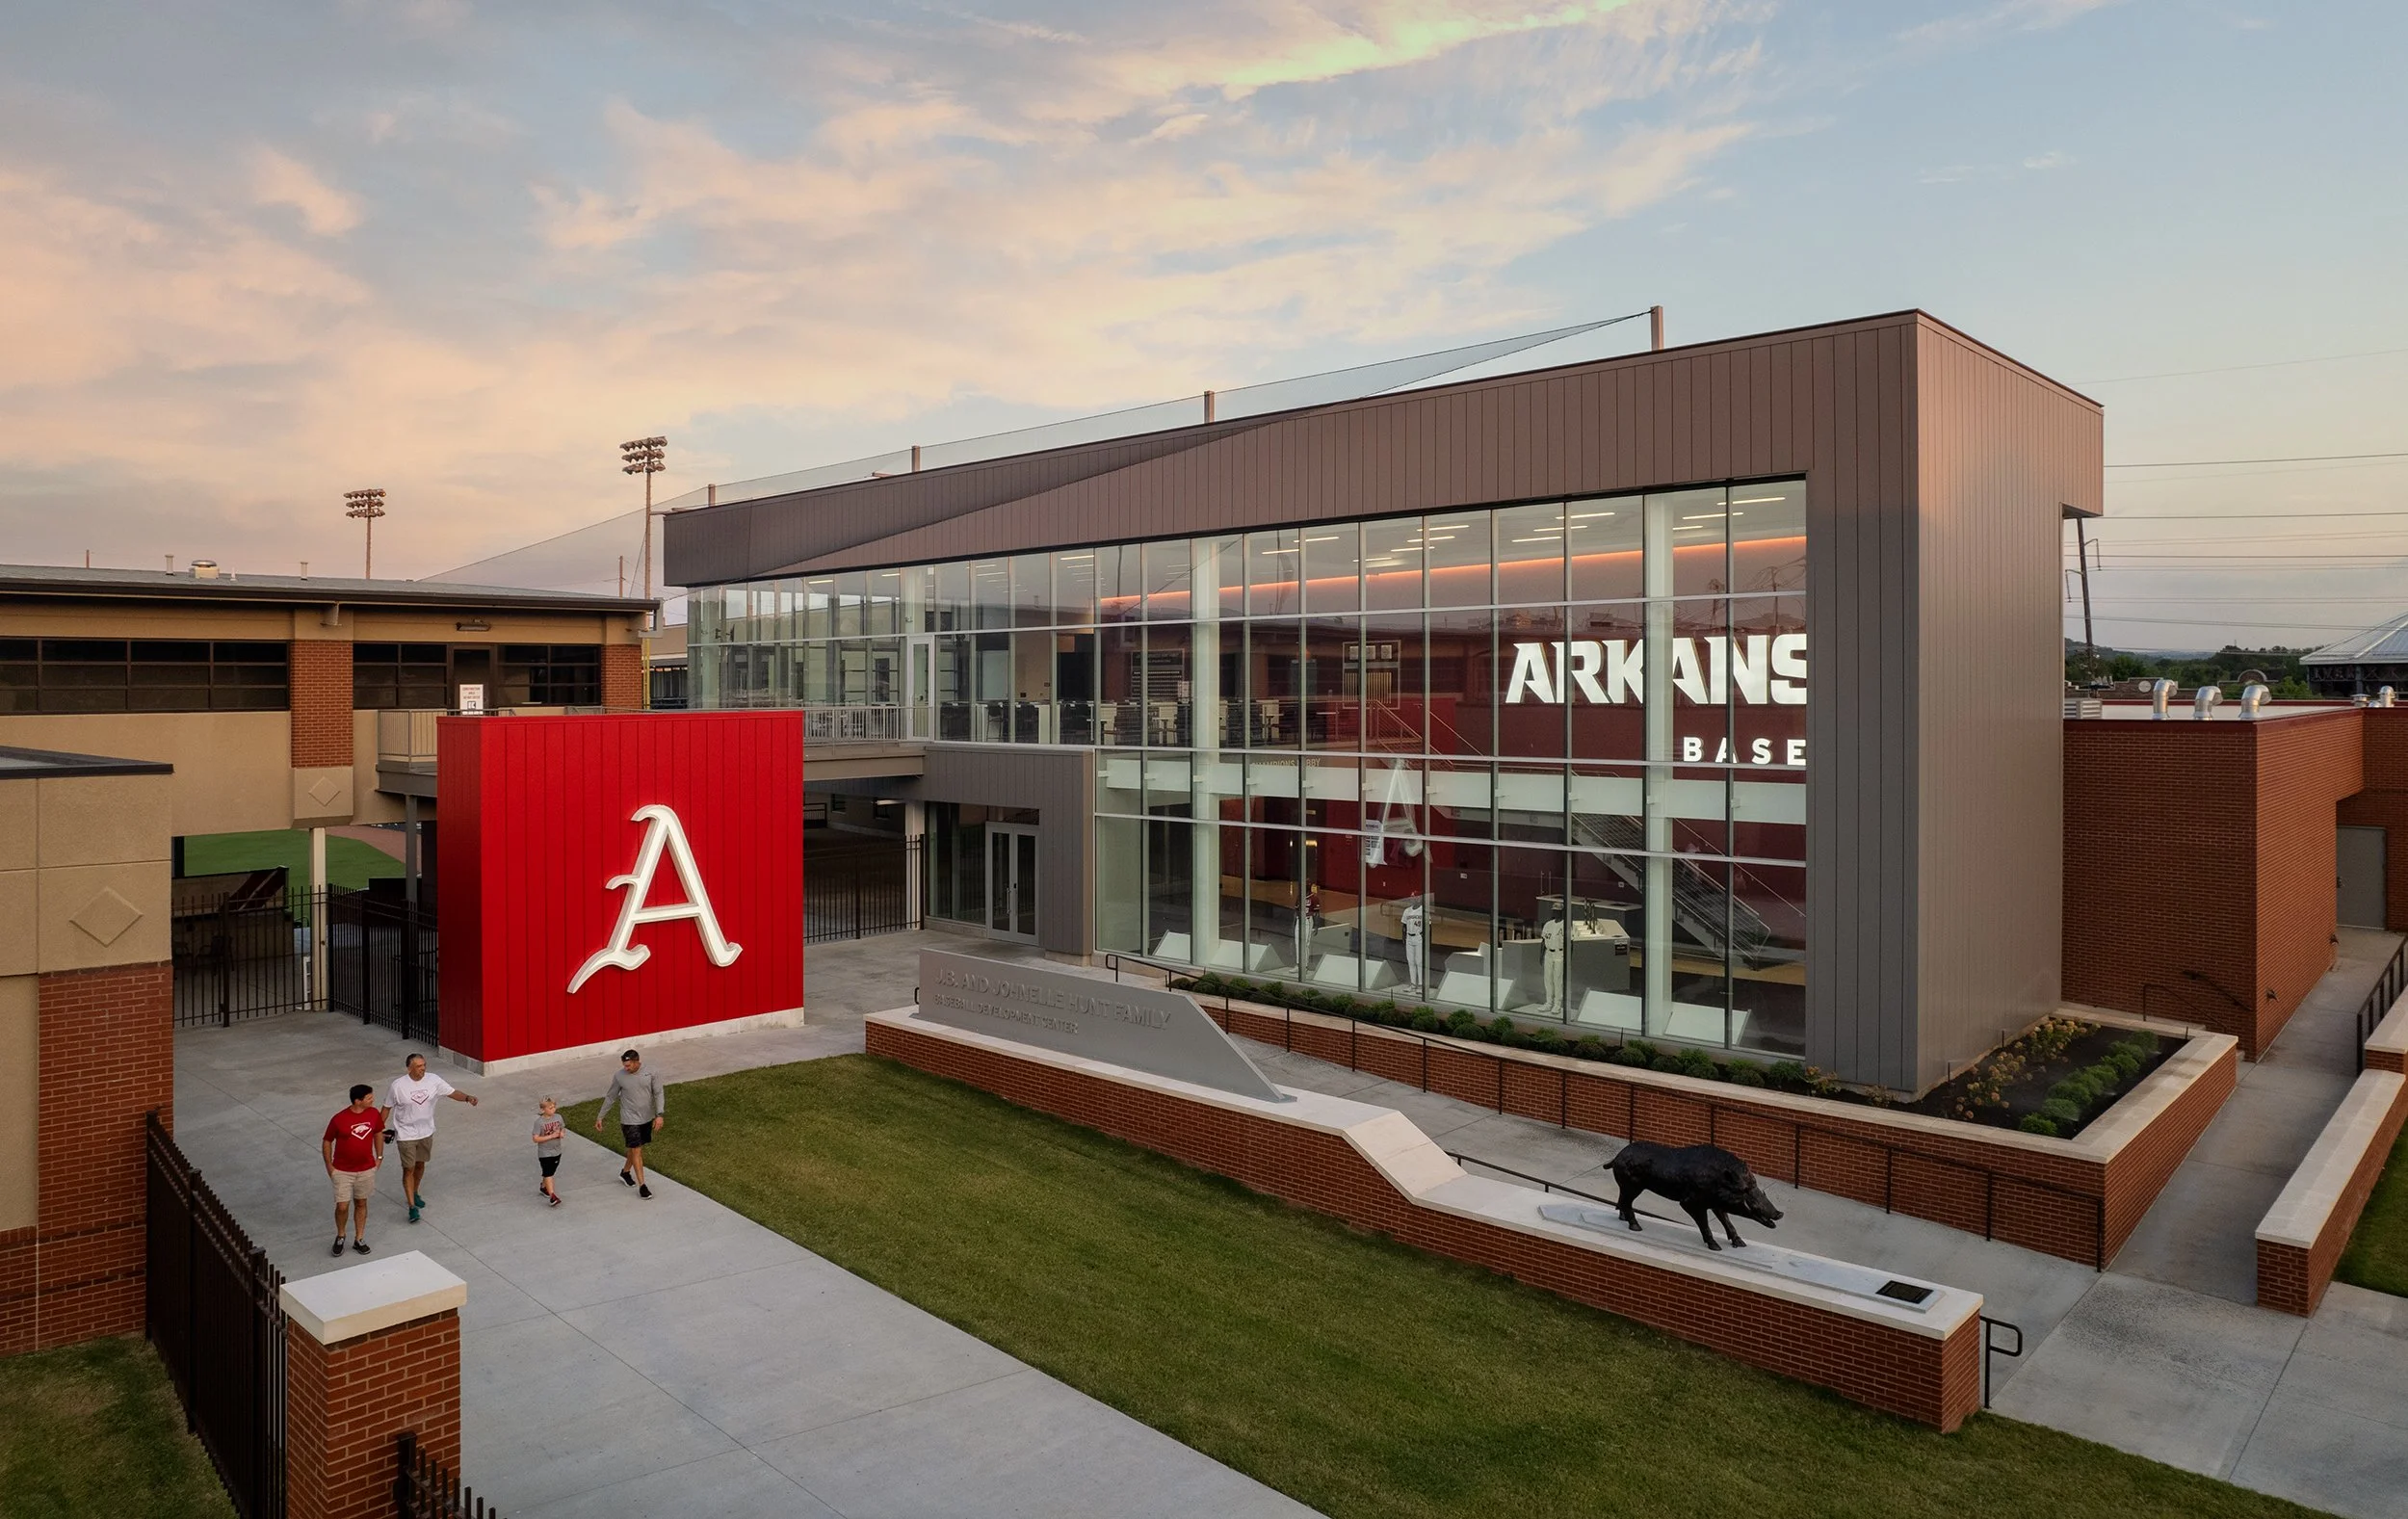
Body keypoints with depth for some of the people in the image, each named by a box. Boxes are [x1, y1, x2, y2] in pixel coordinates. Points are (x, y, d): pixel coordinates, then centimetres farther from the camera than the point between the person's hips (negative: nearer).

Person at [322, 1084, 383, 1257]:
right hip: (343, 1171, -3)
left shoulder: (374, 1114, -7)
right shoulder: (339, 1119, -19)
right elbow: (327, 1142, -5)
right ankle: (340, 1237, 24)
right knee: (342, 1207, -2)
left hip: (366, 1169, 3)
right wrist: (329, 1166, -3)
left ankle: (359, 1240, 26)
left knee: (361, 1204, 13)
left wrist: (379, 1156, 10)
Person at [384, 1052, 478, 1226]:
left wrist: (467, 1097, -27)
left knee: (420, 1164, 20)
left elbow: (452, 1092, -9)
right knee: (408, 1169, -3)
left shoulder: (433, 1081, -11)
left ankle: (414, 1194, 43)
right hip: (406, 1134, -4)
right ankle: (412, 1206, 3)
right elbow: (387, 1108, -4)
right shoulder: (398, 1085, -17)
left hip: (426, 1132, 4)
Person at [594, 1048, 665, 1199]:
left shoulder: (651, 1072, -13)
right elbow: (610, 1097, 1)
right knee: (636, 1150, -4)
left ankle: (625, 1172, 43)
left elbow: (658, 1094, -9)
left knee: (636, 1148, 18)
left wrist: (659, 1115, -19)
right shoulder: (619, 1076, -13)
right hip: (630, 1119, -2)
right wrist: (600, 1116, 6)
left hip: (647, 1118, 2)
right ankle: (642, 1185, 3)